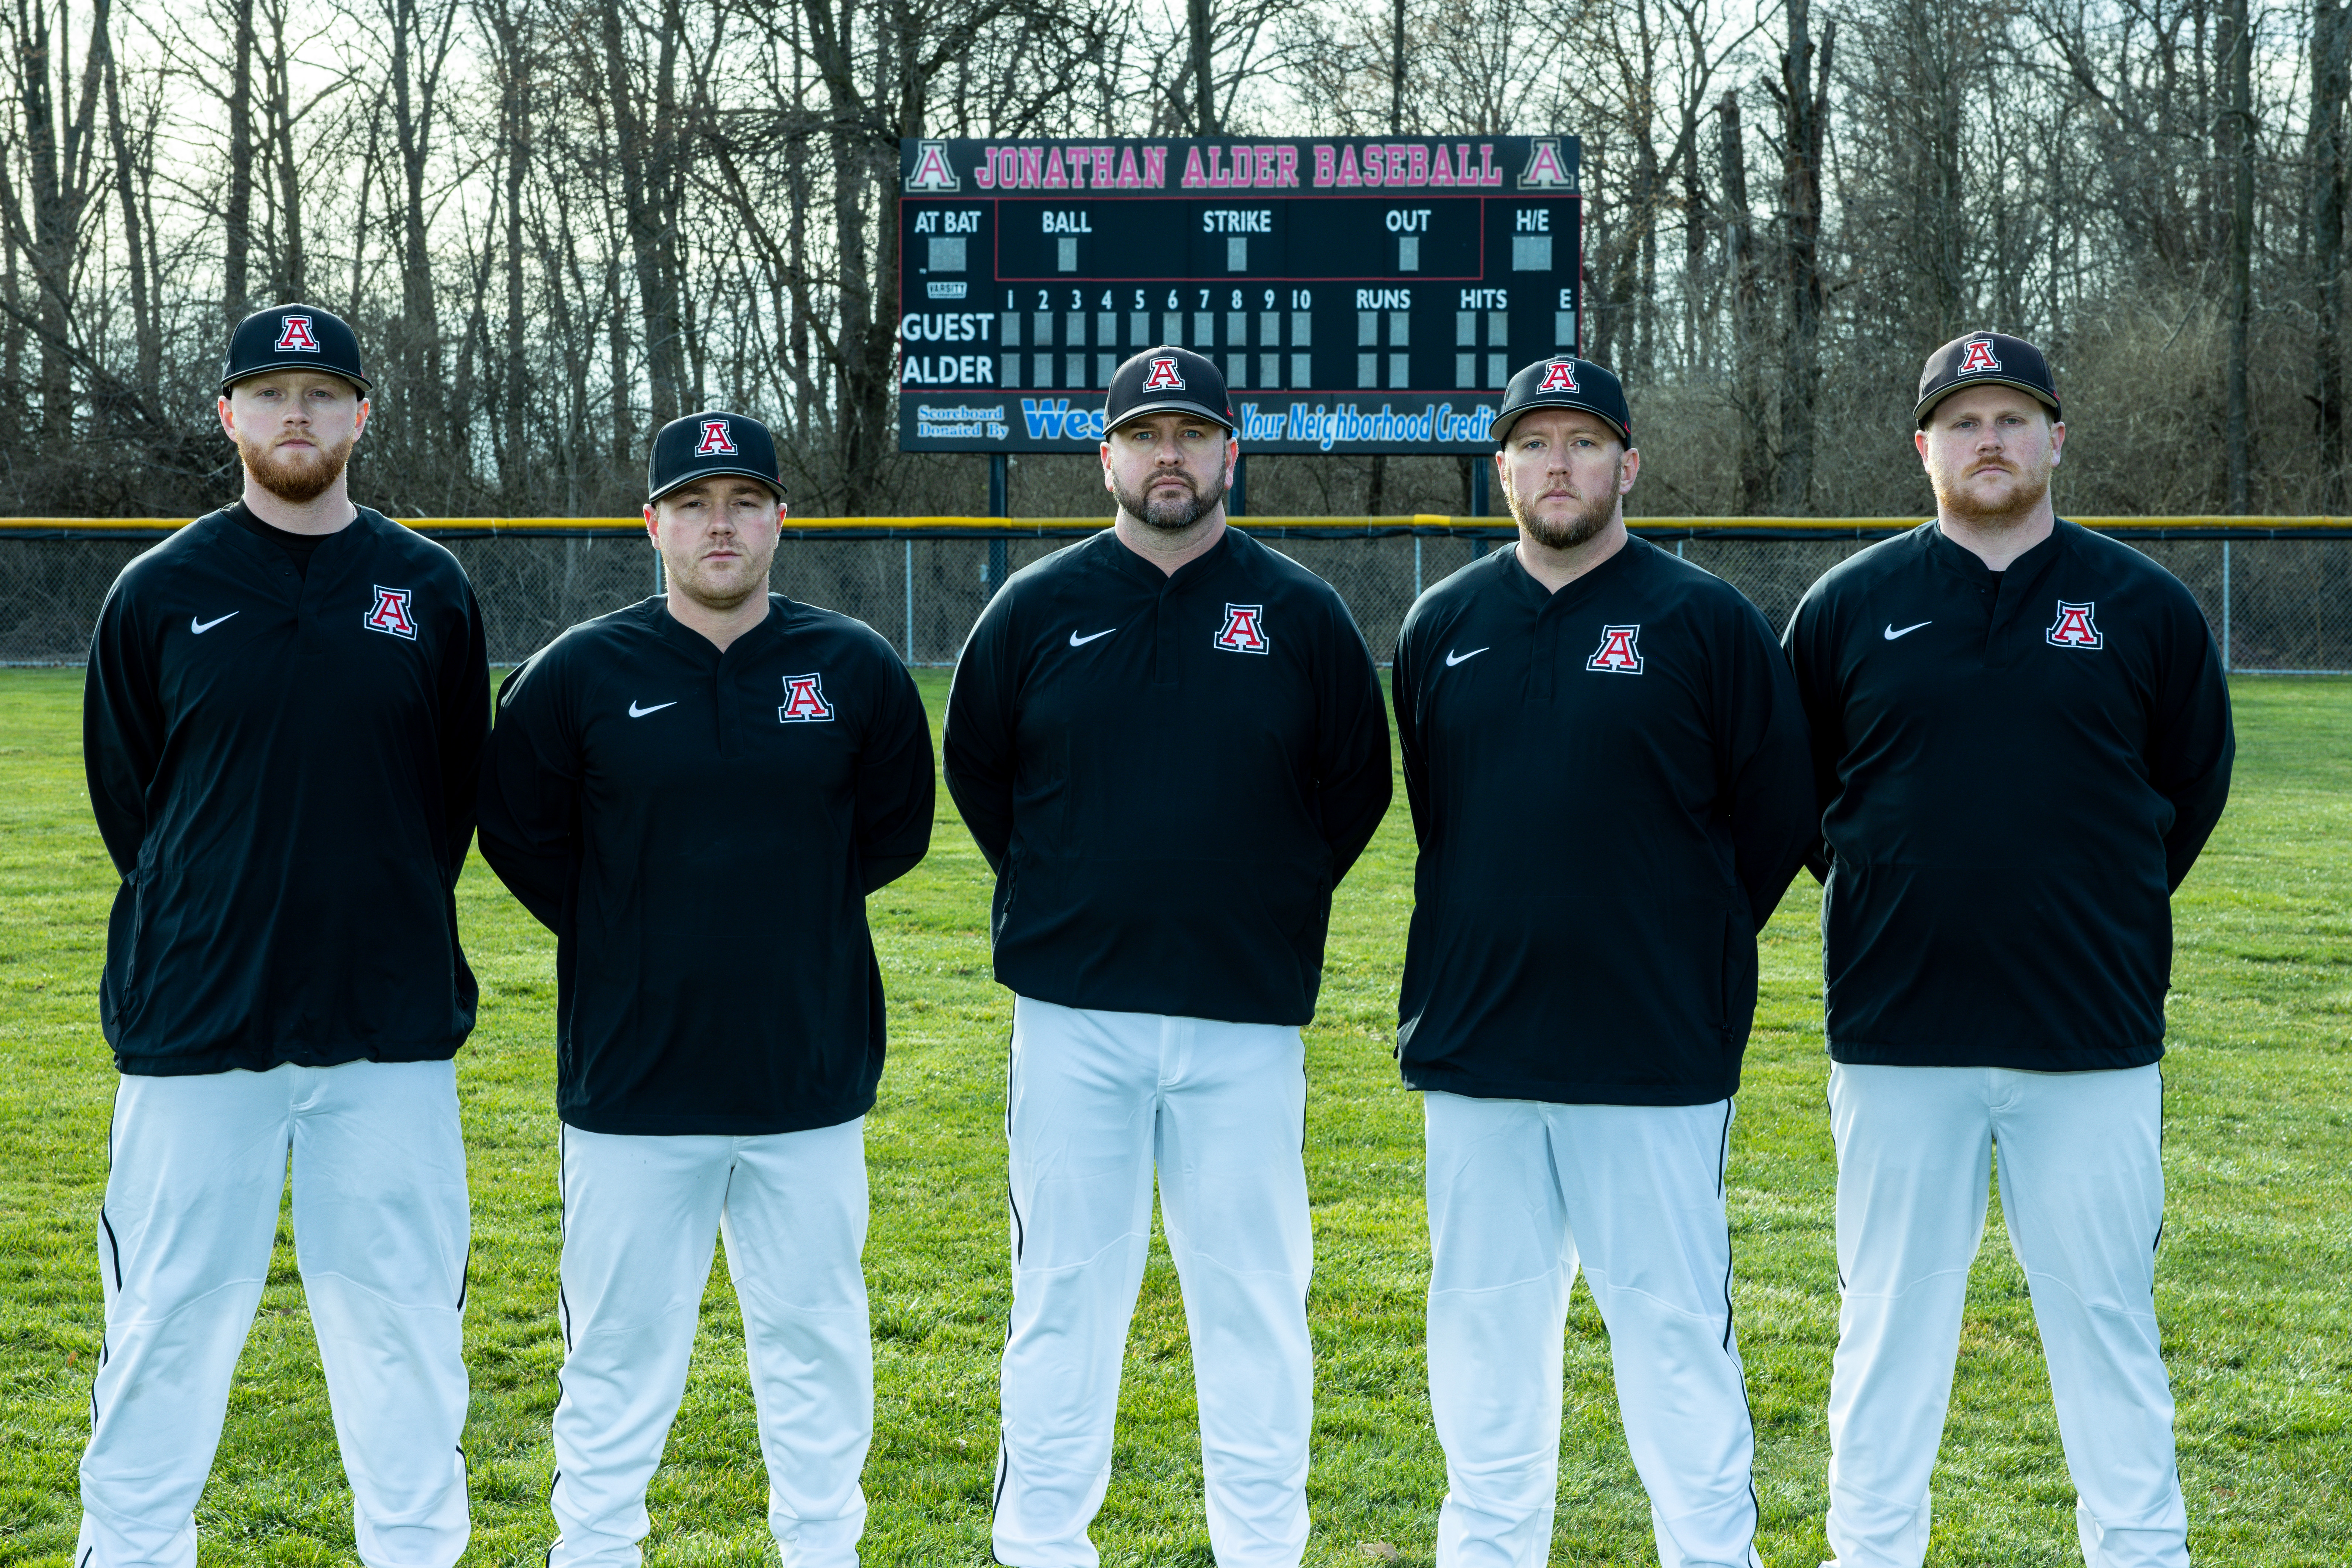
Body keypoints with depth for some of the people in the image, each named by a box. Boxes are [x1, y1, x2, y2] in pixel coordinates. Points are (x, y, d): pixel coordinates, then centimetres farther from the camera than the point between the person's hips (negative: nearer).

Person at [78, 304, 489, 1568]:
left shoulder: (431, 590, 6)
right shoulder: (161, 594, 2)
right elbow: (126, 803, 9)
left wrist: (385, 928, 9)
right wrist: (203, 940, 7)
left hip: (391, 1032, 1)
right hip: (195, 1029, -1)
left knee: (402, 1322, 8)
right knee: (167, 1328, 3)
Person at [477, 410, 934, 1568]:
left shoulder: (856, 670, 2)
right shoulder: (580, 673, -1)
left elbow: (895, 829, 14)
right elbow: (518, 832, 9)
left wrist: (790, 912, 8)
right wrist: (622, 940, 6)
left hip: (811, 1078, 1)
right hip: (631, 1079, -1)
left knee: (815, 1341, 10)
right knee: (619, 1343, 6)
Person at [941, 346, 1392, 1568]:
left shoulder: (1301, 615, 3)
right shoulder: (1037, 609, 4)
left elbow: (1357, 784, 11)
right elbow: (975, 768, 15)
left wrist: (1276, 902, 7)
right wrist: (1051, 894, 11)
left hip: (1246, 1014, 0)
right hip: (1074, 1015, 0)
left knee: (1252, 1289, 4)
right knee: (1065, 1285, 6)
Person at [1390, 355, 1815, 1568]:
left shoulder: (1706, 623, -2)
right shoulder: (1443, 625, 9)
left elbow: (1776, 813, 3)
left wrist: (1690, 950, 5)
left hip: (1653, 1056, -4)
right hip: (1473, 1048, 4)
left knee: (1674, 1328, 0)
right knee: (1485, 1329, 11)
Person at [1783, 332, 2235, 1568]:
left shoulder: (2144, 608, 4)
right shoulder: (1849, 606, 4)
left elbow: (2194, 784, 14)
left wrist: (2106, 913, 12)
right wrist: (1890, 904, 11)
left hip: (2092, 1041, 0)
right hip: (1897, 1035, 1)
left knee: (2107, 1320, 6)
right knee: (1889, 1321, 8)